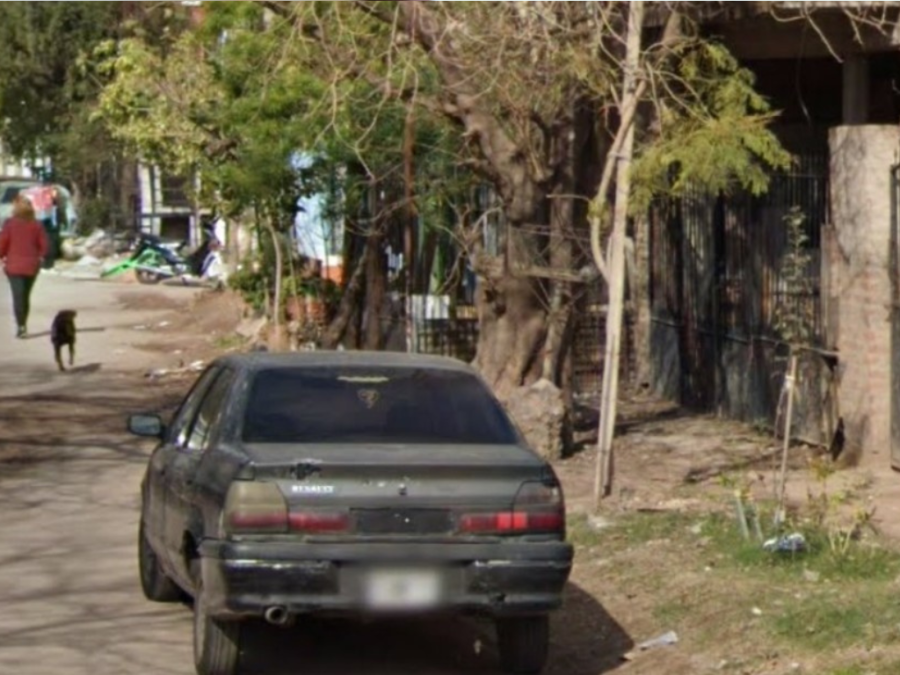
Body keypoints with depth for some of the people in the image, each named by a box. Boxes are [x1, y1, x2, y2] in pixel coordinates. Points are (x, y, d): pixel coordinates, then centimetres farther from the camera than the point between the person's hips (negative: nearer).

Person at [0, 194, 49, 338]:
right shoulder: (36, 225, 0)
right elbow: (45, 244, -1)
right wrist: (39, 257, 13)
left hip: (14, 265, -3)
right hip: (31, 265, 3)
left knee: (17, 296, -6)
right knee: (26, 296, 16)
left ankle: (20, 325, -19)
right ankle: (23, 324, 24)